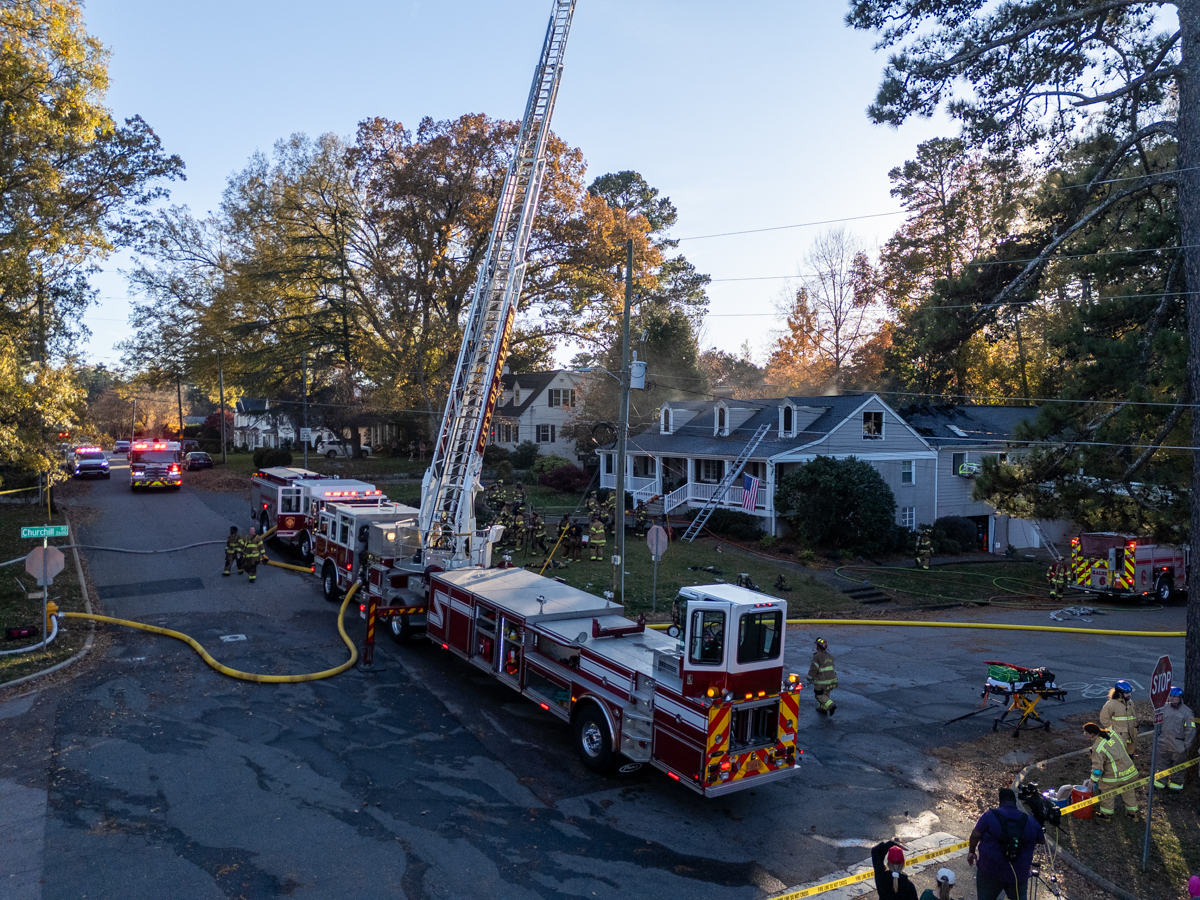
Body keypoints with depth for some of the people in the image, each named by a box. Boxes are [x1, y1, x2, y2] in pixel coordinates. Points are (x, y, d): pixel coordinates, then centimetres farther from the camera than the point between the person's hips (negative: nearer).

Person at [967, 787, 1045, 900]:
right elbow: (1042, 840, 12)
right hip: (1019, 876, 3)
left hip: (990, 873, -3)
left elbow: (975, 835, -10)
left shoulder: (989, 816, -13)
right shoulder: (1030, 821, -2)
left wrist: (971, 852, 6)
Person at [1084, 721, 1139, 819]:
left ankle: (1106, 813, 29)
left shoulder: (1097, 748, -26)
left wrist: (1093, 781, -8)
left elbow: (1097, 769, -23)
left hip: (1114, 776, -7)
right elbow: (1123, 744, 13)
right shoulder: (1111, 733, -7)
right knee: (1128, 792, 26)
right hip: (1130, 770, 7)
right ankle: (1133, 812, 43)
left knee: (1107, 792, 15)